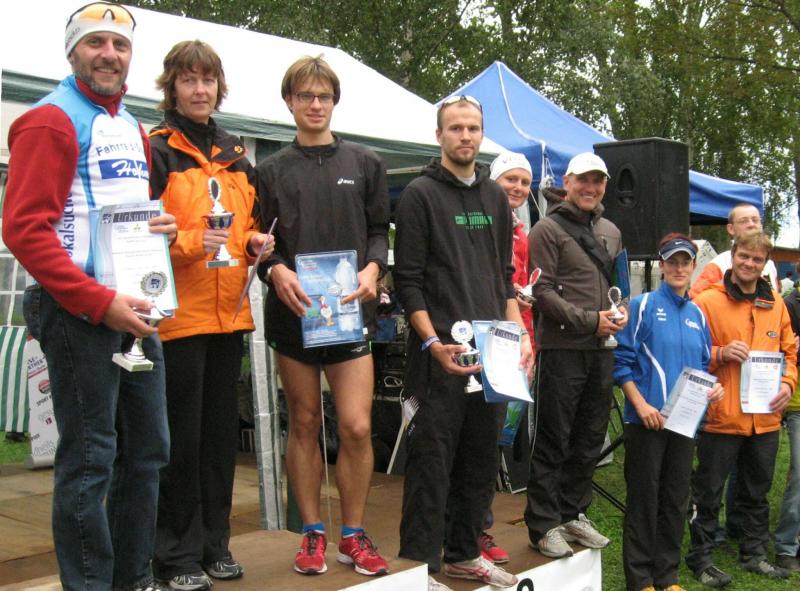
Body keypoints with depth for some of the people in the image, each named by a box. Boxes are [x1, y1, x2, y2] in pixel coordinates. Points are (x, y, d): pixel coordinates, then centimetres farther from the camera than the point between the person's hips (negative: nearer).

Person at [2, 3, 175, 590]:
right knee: (90, 458, -2)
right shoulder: (51, 120, -7)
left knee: (147, 448, 13)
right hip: (80, 313, -8)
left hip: (135, 310, 8)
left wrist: (164, 227, 5)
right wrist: (100, 302, -20)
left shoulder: (133, 129, 18)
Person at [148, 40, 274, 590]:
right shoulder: (156, 151, -3)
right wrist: (189, 243, -22)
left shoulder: (235, 155, 17)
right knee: (181, 435, -2)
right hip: (177, 312, -6)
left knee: (222, 430, 11)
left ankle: (214, 541, 24)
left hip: (229, 312, 6)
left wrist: (256, 243, 4)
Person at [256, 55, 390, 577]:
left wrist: (373, 267, -10)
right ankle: (313, 533, 18)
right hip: (293, 313, 1)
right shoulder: (272, 170, 11)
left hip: (350, 310, 0)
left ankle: (354, 535, 9)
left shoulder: (365, 164, 12)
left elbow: (380, 230, 10)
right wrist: (276, 270, -13)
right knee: (304, 423, 7)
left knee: (357, 426, -7)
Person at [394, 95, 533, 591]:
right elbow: (408, 279, -8)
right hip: (442, 352, -6)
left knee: (482, 458, 12)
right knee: (433, 460, -3)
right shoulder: (421, 194, -3)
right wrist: (433, 342, -18)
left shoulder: (495, 196, 15)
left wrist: (519, 334, 8)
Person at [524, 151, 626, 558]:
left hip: (602, 349, 7)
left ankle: (573, 513, 27)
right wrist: (590, 320, -15)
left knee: (590, 439, 14)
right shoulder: (548, 230, -5)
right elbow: (543, 291, -12)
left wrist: (623, 311, 3)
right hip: (562, 347, -7)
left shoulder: (611, 232, 17)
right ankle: (543, 524, 7)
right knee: (553, 441, -2)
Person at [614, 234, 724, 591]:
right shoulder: (643, 305, -4)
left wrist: (712, 388, -2)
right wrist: (641, 404, -16)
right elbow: (622, 360, -8)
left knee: (676, 500, 12)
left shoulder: (697, 315, 13)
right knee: (644, 498, 2)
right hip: (647, 419, -5)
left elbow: (704, 366, 19)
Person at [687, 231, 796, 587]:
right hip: (721, 417, -5)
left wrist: (787, 383, -1)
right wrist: (721, 354, -22)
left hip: (766, 418, 5)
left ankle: (754, 553, 33)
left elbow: (788, 351, 16)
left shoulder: (776, 304, 9)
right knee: (708, 491, 4)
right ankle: (700, 558, 16)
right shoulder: (707, 302, -7)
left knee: (757, 491, 18)